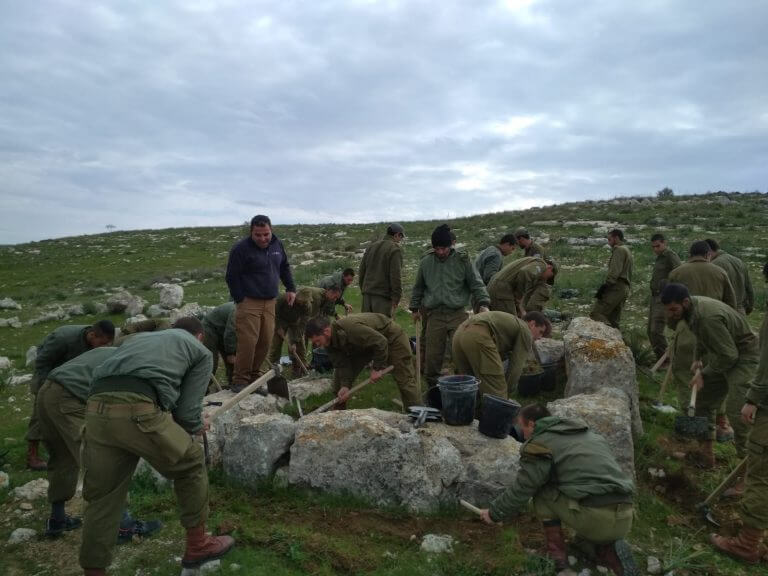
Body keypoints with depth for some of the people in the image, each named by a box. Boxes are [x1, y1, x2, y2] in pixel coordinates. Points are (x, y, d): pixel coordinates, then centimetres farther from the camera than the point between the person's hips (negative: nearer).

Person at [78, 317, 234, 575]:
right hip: (138, 411, -5)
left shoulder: (141, 337, 38)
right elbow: (187, 412, 10)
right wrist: (197, 426, 34)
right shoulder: (201, 351, 20)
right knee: (191, 463, 19)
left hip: (96, 409, 6)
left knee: (102, 496, 20)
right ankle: (198, 545, 32)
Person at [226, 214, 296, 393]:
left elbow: (285, 267, 23)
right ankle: (240, 381, 2)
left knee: (265, 342, 5)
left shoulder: (277, 244, 8)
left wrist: (291, 288, 15)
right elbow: (232, 277, -7)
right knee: (248, 342, -11)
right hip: (249, 303, -6)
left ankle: (254, 376, 20)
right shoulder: (241, 248, -10)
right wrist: (240, 300, -8)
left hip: (270, 302, 6)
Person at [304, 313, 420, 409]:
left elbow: (381, 342, -36)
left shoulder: (351, 329, -40)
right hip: (365, 343, 8)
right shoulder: (330, 342, -12)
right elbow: (342, 364, -11)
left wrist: (377, 368, -27)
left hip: (391, 337, -8)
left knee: (405, 380, -11)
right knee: (340, 374, 5)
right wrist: (345, 385, -24)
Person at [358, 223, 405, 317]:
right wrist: (396, 298, -10)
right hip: (383, 296, -7)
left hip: (367, 296, 7)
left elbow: (361, 272, 17)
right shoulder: (395, 249, -7)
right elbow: (396, 276, -14)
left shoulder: (371, 247, 15)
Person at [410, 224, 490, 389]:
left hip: (458, 313, -2)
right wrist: (415, 308, 26)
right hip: (435, 315, 2)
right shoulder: (426, 262, 9)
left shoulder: (462, 260, 2)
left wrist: (483, 304, -11)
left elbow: (477, 284, 2)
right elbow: (418, 288, 22)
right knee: (432, 353, 2)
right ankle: (431, 383, 18)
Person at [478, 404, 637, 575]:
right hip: (624, 520, 7)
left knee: (542, 492, 11)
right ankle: (609, 552, 6)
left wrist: (494, 513, 18)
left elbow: (521, 491, 2)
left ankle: (557, 553, 9)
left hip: (593, 518, -7)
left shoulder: (541, 444, 0)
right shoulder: (588, 434, 24)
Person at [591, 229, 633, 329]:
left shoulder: (619, 250, -5)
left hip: (616, 287, -10)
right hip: (625, 288, 10)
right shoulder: (627, 251, 27)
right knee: (613, 319, 11)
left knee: (596, 313, -18)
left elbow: (614, 271, -17)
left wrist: (605, 285, -20)